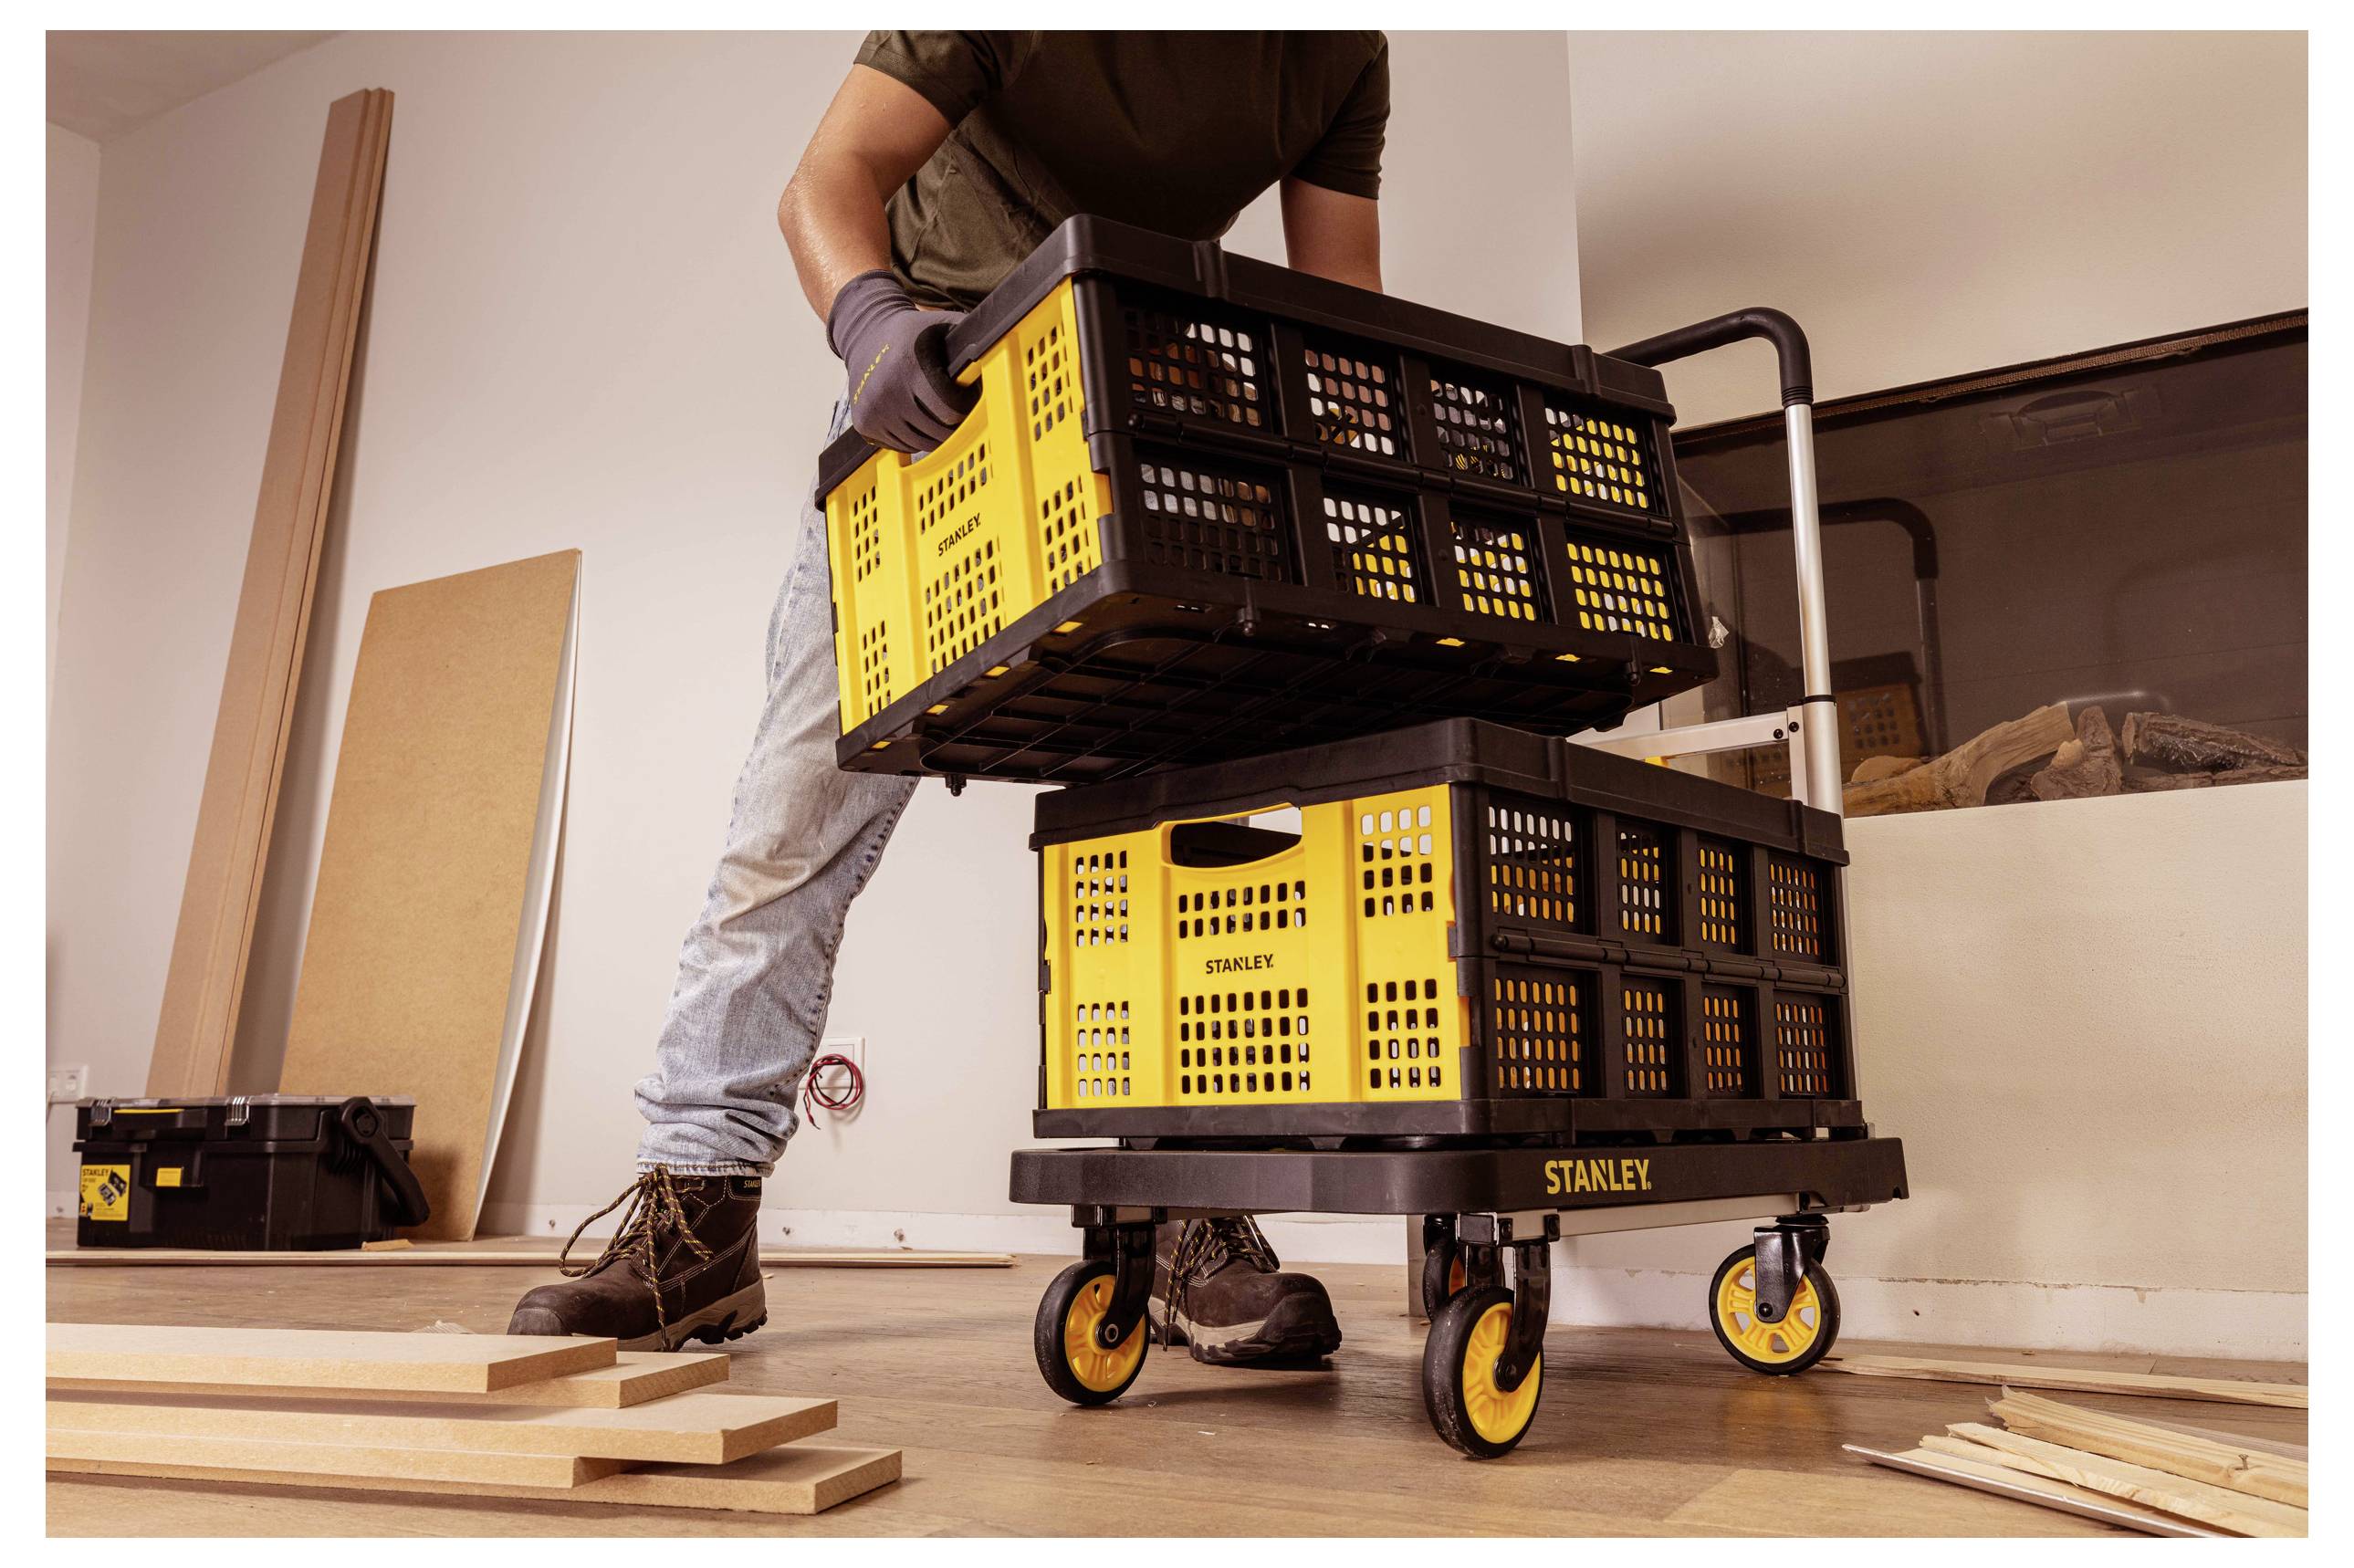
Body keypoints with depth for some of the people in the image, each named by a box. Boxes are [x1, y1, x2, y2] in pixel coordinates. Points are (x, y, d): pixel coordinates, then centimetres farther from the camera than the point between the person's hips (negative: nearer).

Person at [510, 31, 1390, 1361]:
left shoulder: (1341, 56, -1)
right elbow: (835, 177, -19)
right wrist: (868, 317, -41)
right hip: (931, 392, -2)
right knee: (807, 798, -10)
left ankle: (1195, 1216, -1)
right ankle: (698, 1210, -3)